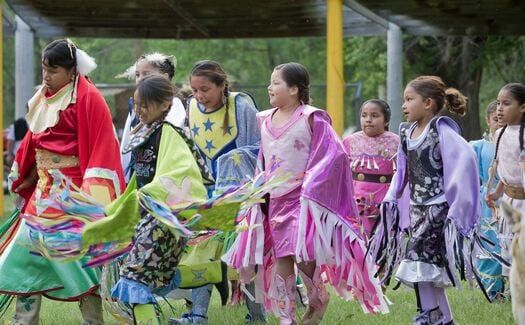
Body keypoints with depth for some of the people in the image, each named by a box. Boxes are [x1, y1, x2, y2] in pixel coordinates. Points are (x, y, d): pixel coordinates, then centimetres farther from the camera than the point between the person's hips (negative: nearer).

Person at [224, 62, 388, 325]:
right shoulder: (265, 121, 9)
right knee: (281, 258, 4)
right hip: (275, 201, 6)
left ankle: (317, 301, 16)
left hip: (303, 199, -6)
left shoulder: (311, 118, -9)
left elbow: (331, 155, -12)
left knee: (303, 256, -9)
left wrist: (310, 189, -16)